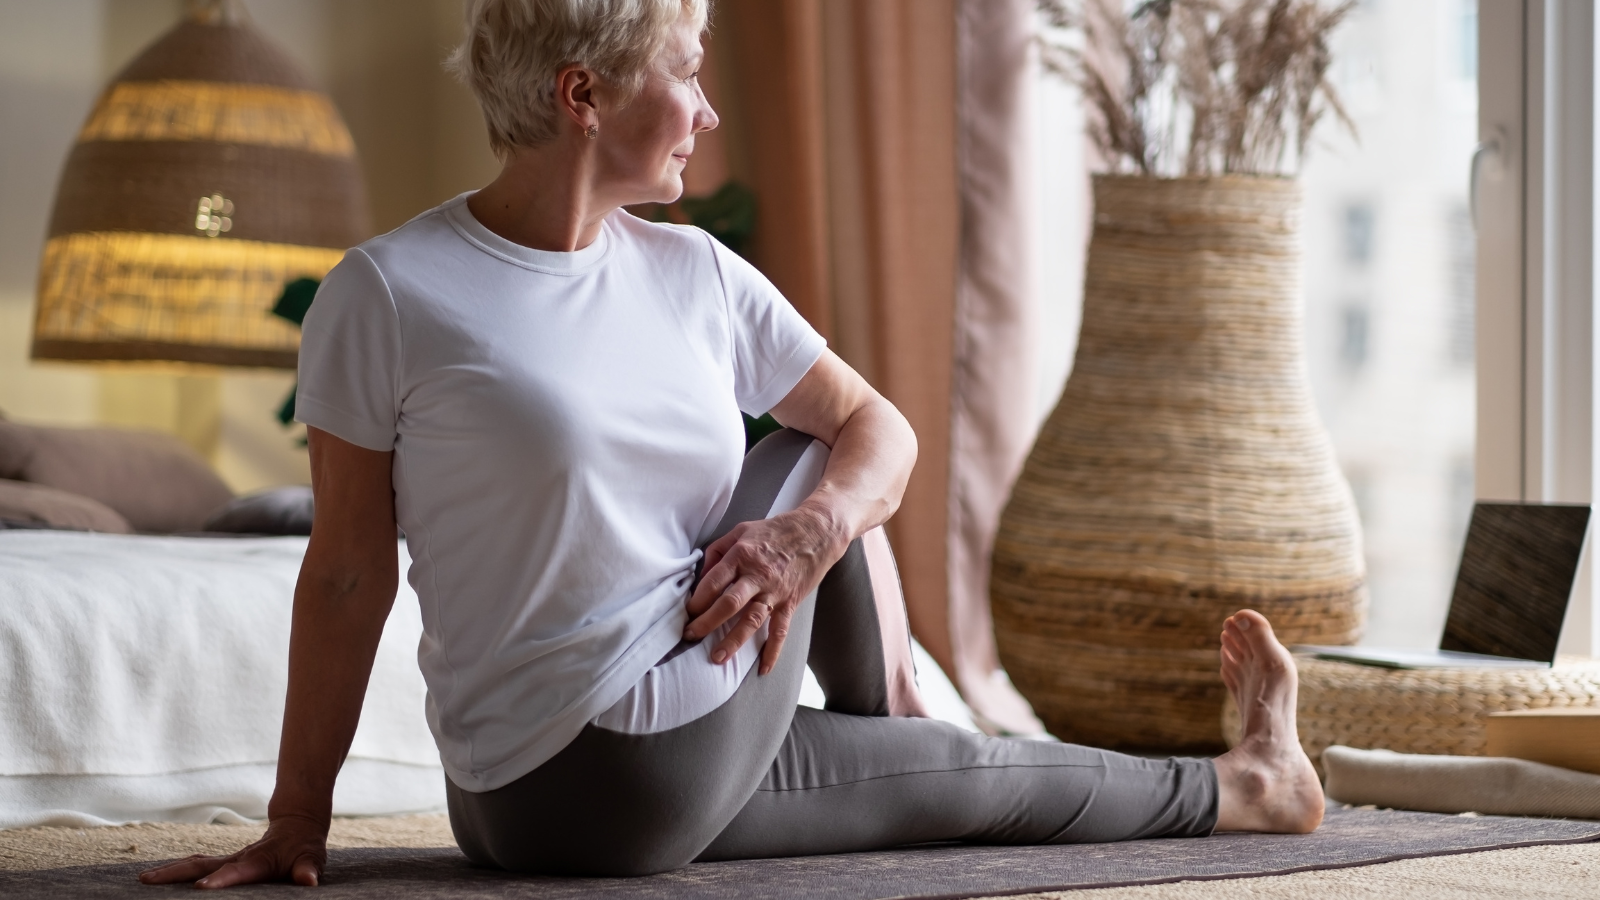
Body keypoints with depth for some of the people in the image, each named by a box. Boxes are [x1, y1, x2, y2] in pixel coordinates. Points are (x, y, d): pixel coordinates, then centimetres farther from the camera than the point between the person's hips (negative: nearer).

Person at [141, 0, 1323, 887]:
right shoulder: (389, 295, -13)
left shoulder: (692, 272, 5)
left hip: (689, 768, 7)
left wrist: (816, 531, -12)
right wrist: (297, 822, -8)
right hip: (590, 784, -7)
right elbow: (351, 570, -9)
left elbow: (881, 431, 10)